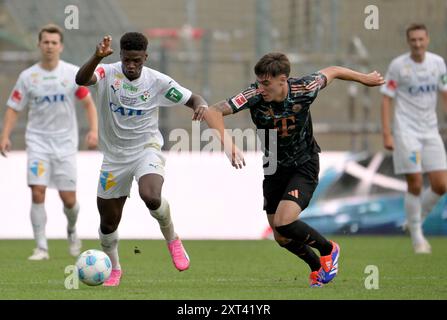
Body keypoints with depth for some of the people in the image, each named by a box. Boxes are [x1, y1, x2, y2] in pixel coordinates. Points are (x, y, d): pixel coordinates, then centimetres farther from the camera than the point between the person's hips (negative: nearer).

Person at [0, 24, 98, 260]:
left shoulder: (73, 73, -2)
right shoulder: (28, 76, 0)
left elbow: (88, 103, 3)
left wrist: (93, 130, -12)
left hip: (65, 143, 0)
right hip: (38, 141, 0)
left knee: (68, 199, 0)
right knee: (38, 193, -13)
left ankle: (72, 231, 33)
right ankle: (41, 248, -7)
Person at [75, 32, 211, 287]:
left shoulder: (157, 81, -10)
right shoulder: (108, 73, -12)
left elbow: (192, 99, -1)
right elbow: (81, 79, -33)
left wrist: (201, 105, -26)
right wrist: (97, 57, -51)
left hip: (147, 149, -2)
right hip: (114, 156, 2)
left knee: (151, 197, -32)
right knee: (109, 222, 9)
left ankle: (172, 239, -2)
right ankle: (114, 268, 36)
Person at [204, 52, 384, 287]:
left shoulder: (303, 90, -24)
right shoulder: (254, 96, -24)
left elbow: (331, 72, -3)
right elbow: (213, 112, -30)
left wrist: (365, 79, 12)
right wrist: (227, 143, -46)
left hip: (304, 165, -3)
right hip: (274, 168, 3)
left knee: (284, 223, -23)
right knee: (282, 238, 7)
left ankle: (328, 250, 5)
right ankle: (317, 266, 36)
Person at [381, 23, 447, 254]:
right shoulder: (398, 65, -6)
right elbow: (386, 99, -3)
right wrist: (386, 134, -9)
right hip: (406, 131, -4)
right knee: (415, 184, -9)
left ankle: (415, 221, 21)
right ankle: (417, 237, 6)